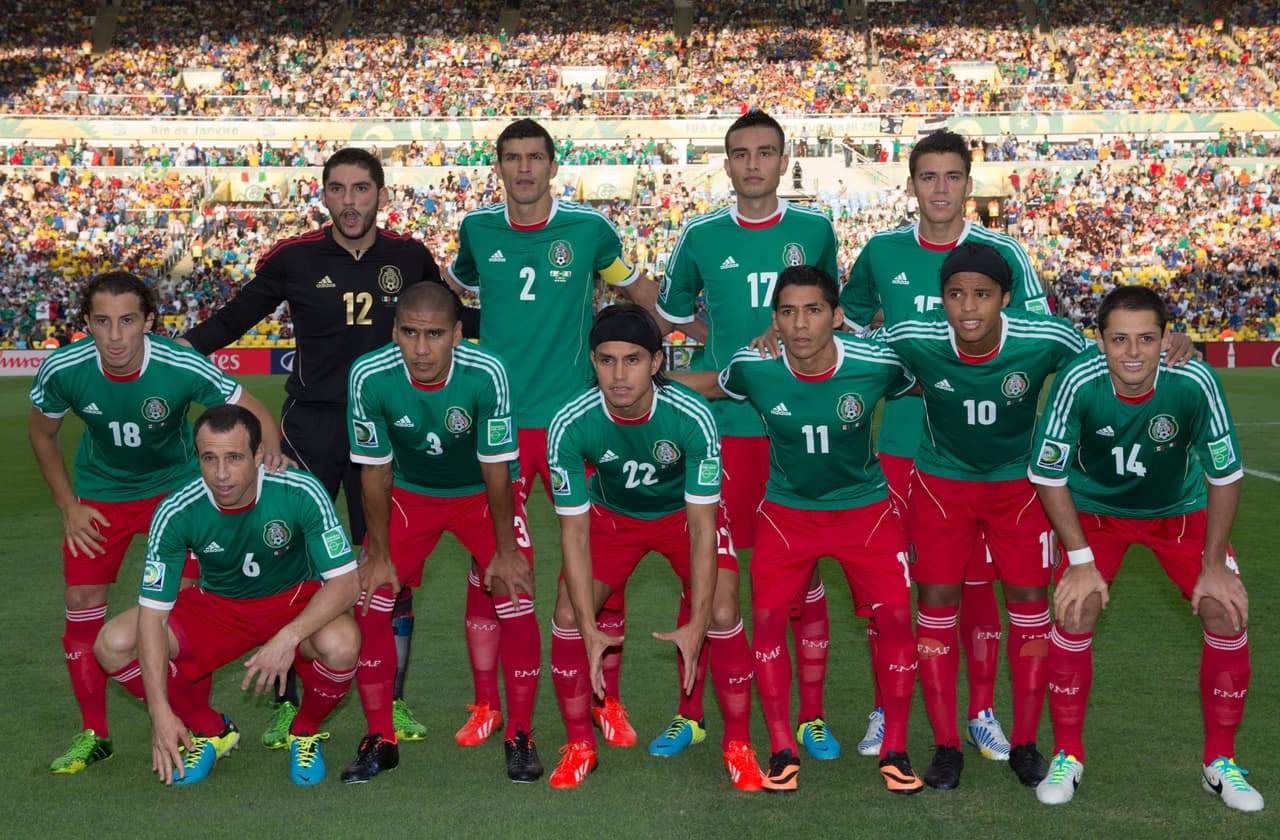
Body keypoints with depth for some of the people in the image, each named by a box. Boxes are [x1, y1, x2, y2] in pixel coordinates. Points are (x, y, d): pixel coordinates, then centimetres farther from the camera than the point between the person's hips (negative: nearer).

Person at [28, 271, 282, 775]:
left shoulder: (182, 367, -29)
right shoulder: (63, 370, -22)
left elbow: (254, 411, -17)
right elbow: (41, 433, -1)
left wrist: (269, 452, -38)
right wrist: (68, 506, -3)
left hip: (175, 485, -2)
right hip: (100, 493, 2)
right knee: (81, 605, -1)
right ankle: (93, 735, 16)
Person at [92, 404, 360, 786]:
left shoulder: (301, 493, -27)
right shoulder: (176, 513, -23)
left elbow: (346, 582, -26)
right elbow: (152, 613, -20)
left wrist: (288, 638, -40)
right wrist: (160, 710, -26)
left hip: (296, 602, -2)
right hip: (217, 605, 2)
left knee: (341, 646, -36)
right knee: (113, 644, -19)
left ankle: (306, 730, 1)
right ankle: (209, 730, 7)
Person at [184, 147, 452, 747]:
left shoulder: (410, 257, 3)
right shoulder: (293, 258, -2)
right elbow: (233, 319, 8)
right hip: (311, 425, -1)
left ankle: (393, 701, 19)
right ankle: (286, 702, 14)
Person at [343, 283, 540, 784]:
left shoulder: (486, 374, -31)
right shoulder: (370, 376, -26)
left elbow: (496, 469, -19)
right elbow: (375, 471, -13)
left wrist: (505, 551, -13)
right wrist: (379, 554, -9)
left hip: (481, 494, -1)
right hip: (409, 493, 2)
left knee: (515, 604, -14)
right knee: (368, 601, -9)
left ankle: (520, 736, 5)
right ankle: (380, 739, 9)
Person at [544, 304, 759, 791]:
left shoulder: (692, 417, -34)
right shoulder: (570, 426, -30)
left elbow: (701, 527, -28)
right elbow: (575, 531, -22)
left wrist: (696, 625, -31)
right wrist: (589, 628, -26)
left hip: (684, 512, -1)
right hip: (612, 514, 2)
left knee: (723, 616, -17)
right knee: (567, 616, -11)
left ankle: (738, 744, 5)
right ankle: (579, 745, 11)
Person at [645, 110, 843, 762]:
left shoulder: (814, 230, 6)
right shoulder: (701, 237, 4)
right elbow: (667, 318, 17)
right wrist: (733, 346, 10)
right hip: (722, 423, 0)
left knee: (803, 571, 5)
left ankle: (812, 717, 18)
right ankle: (690, 713, 17)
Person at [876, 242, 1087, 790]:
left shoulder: (1048, 340, -25)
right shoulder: (912, 339, -25)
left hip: (1020, 482, 1)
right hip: (941, 481, 0)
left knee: (1030, 604, 2)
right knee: (936, 605, -2)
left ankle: (1025, 743, 18)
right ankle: (946, 744, 12)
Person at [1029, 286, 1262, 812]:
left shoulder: (1194, 383, -29)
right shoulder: (1078, 384, -30)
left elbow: (1225, 476, -15)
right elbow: (1048, 476, -17)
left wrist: (1213, 564, -12)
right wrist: (1081, 560, -17)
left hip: (1181, 509, 1)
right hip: (1095, 508, -1)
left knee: (1227, 613, -10)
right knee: (1074, 613, -17)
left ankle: (1221, 763, 10)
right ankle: (1067, 758, 3)